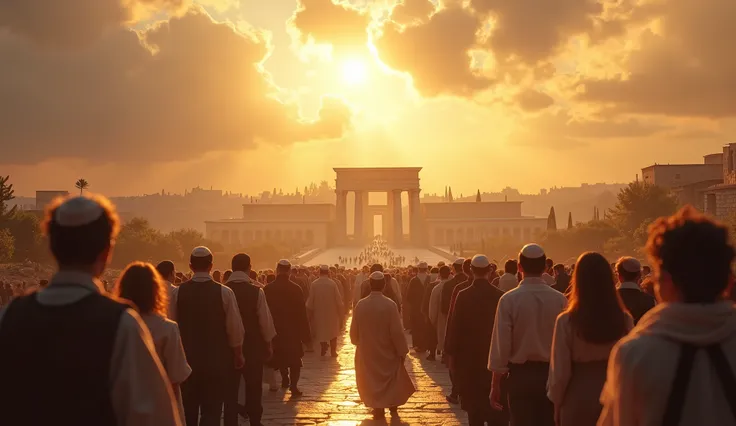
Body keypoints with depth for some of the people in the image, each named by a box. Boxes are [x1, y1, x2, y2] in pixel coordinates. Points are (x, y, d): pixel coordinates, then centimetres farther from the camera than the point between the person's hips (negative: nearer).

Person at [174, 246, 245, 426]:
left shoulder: (178, 293, -5)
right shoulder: (224, 293, -10)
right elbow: (235, 330, -7)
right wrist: (238, 355, 9)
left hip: (186, 359, 2)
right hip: (216, 361, -2)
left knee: (188, 411, 15)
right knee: (212, 411, 3)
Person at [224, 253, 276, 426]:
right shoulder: (256, 291, -13)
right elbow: (265, 320, -10)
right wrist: (268, 342, 5)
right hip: (253, 346, -1)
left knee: (230, 389, 7)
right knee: (254, 388, 14)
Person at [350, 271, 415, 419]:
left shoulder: (360, 305, -13)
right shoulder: (390, 305, -21)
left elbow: (354, 330, -1)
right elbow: (397, 331, -18)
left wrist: (358, 342, 21)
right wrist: (402, 351, -6)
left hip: (367, 351, 2)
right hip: (387, 351, -2)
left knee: (372, 378, 17)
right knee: (392, 376, 20)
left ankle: (378, 407, 22)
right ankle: (393, 405, 27)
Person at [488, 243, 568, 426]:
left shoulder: (509, 299, -10)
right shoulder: (560, 300, -5)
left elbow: (501, 344, -8)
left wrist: (496, 385, 0)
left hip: (521, 375, -2)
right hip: (551, 374, 2)